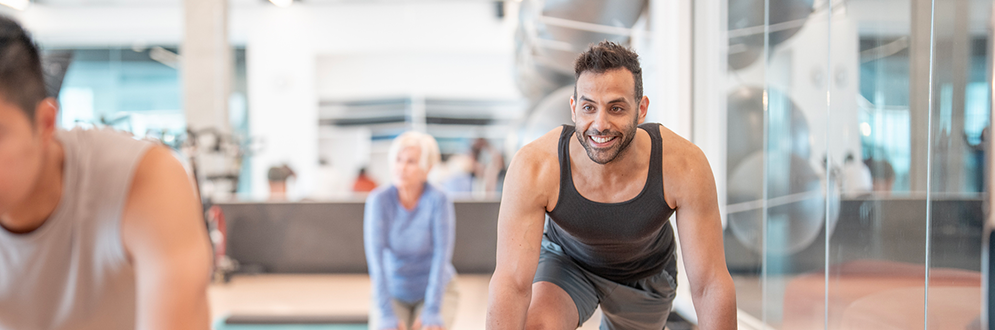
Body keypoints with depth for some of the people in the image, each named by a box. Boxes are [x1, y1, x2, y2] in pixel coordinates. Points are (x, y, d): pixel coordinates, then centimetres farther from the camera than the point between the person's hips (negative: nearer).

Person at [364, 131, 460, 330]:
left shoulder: (439, 201, -21)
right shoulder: (378, 200, -18)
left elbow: (442, 257, -24)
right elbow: (376, 259, -23)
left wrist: (432, 313, -29)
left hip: (436, 289, -1)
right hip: (392, 291, 1)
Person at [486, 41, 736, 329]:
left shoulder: (683, 166, -33)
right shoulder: (533, 168, -35)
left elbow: (711, 285, -29)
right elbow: (511, 282, -36)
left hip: (648, 274, 2)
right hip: (566, 262, -1)